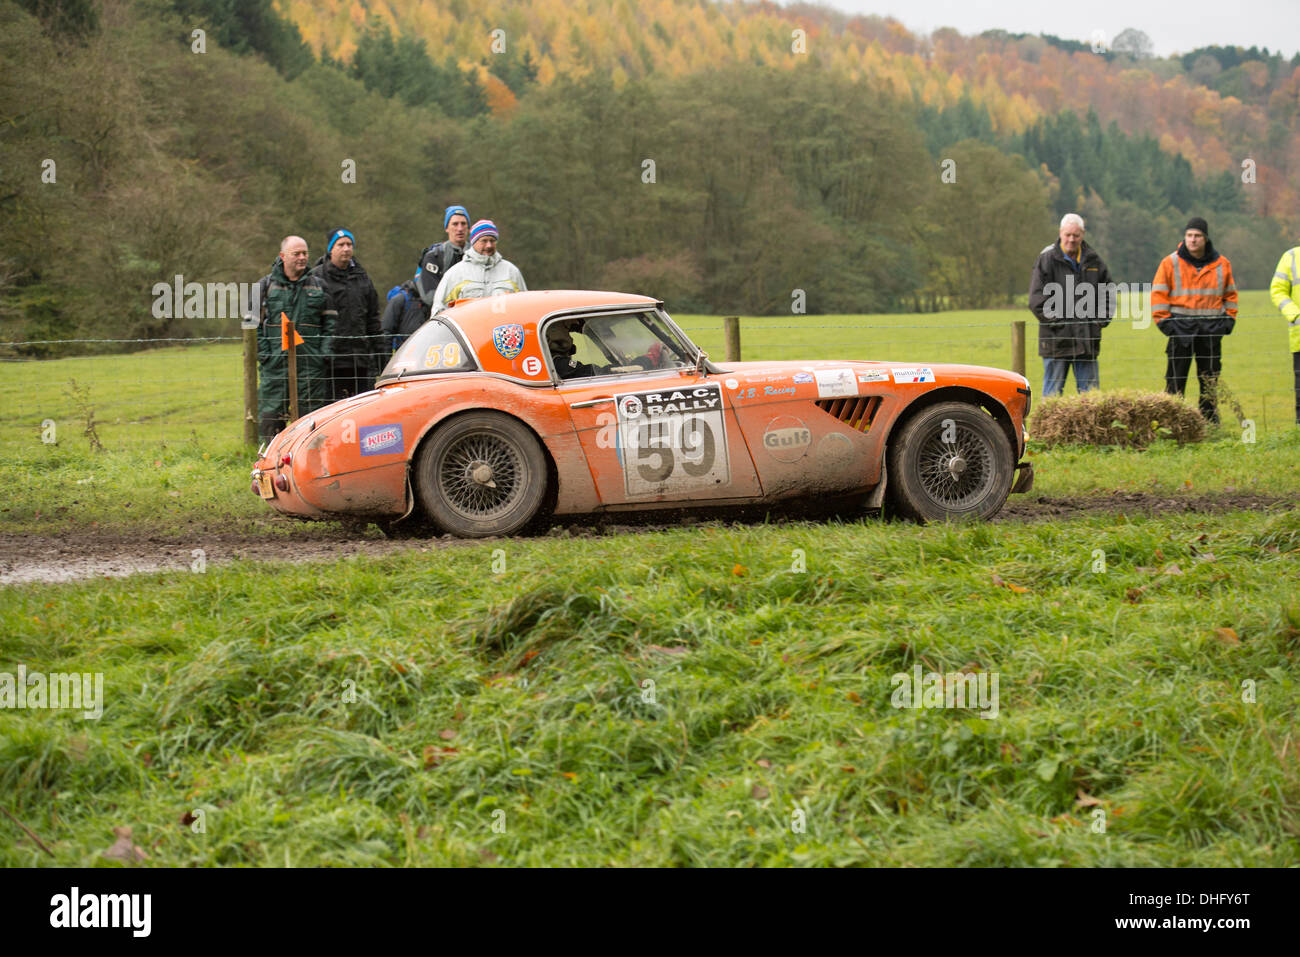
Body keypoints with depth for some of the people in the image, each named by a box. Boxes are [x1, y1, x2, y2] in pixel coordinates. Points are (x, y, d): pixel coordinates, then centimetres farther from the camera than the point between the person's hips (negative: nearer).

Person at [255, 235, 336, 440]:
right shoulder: (265, 286, 7)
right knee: (270, 416, -2)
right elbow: (254, 325, 6)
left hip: (312, 367, 1)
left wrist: (325, 353, -1)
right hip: (275, 365, -1)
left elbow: (331, 323, 11)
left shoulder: (318, 286, 11)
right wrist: (263, 354, -4)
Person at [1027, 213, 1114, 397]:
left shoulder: (1093, 260, 10)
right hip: (1057, 339, -4)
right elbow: (1037, 299, -7)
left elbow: (1108, 293, 19)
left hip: (1087, 340, 4)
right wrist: (1056, 321, -13)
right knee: (1053, 392, 0)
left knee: (1090, 392, 7)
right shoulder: (1047, 259, -3)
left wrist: (1100, 321, 6)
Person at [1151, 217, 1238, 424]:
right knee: (1175, 378, -5)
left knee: (1210, 378, 6)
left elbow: (1230, 294, 19)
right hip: (1181, 328, -2)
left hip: (1211, 329, 2)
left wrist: (1229, 318, 8)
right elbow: (1158, 294, 2)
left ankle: (1210, 421, 14)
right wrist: (1164, 320, -6)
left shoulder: (1221, 264, 8)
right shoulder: (1170, 263, 0)